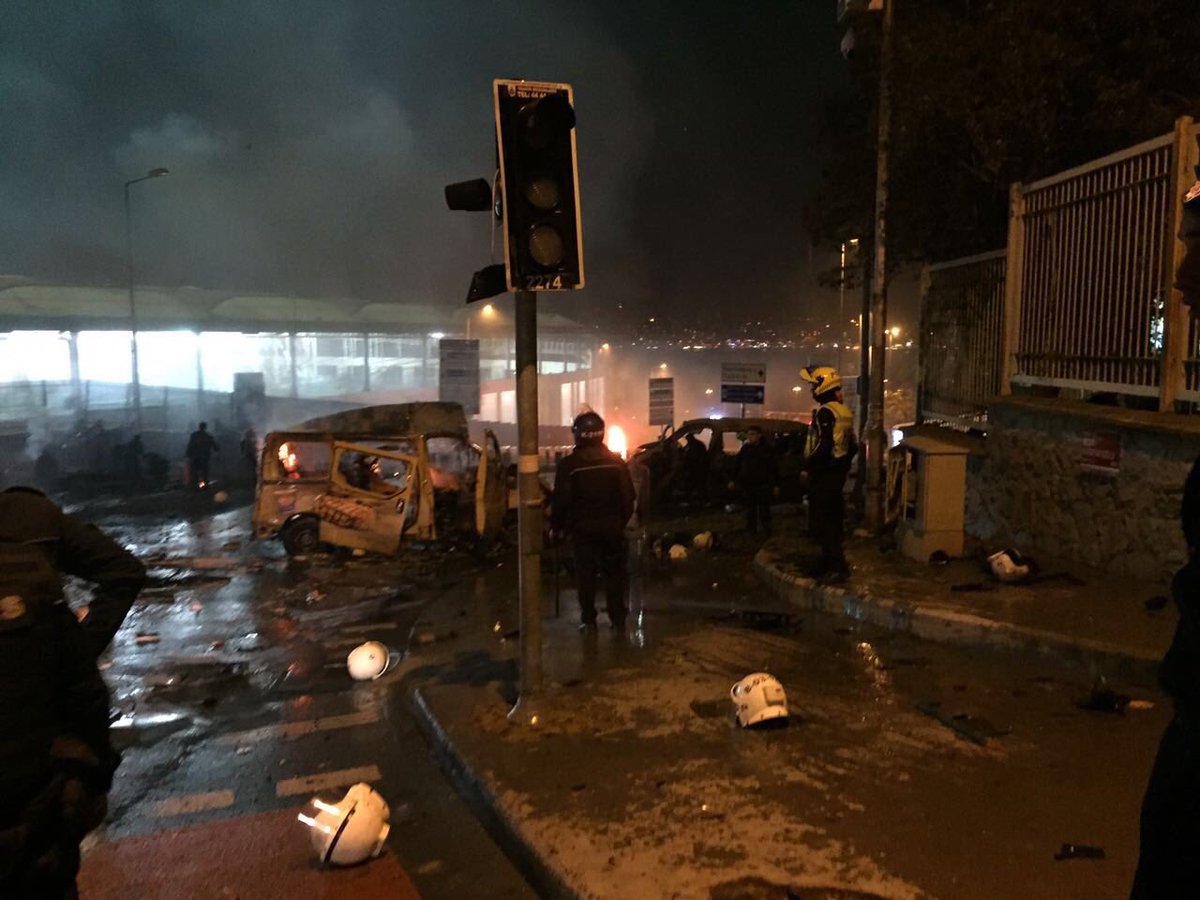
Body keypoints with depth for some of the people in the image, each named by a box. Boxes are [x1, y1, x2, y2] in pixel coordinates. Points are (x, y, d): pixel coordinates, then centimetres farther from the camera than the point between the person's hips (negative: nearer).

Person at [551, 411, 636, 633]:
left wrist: (556, 526, 4)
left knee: (585, 573, 6)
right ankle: (618, 619, 12)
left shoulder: (568, 464, -10)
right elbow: (628, 496, 3)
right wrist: (623, 520, 15)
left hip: (582, 526, -2)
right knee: (614, 572, 10)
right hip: (611, 525, 2)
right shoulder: (616, 461, -1)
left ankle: (588, 620, 7)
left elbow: (561, 500, -8)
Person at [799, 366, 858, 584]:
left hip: (823, 475, -10)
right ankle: (828, 563, 26)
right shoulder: (844, 412, 13)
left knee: (820, 524, -6)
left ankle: (838, 567, -9)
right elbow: (853, 446, 17)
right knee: (833, 520, 16)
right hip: (838, 473, 10)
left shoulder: (825, 412, -17)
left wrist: (808, 468, -16)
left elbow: (823, 446, -25)